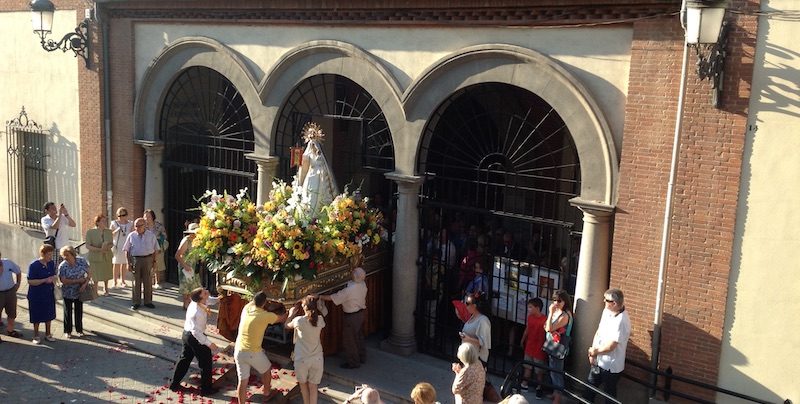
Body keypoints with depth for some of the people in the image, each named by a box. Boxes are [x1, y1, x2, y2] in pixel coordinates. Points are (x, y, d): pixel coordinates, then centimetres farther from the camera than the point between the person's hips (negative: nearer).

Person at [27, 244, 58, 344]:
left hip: (49, 295, 5)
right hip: (36, 296, -5)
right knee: (37, 317, 8)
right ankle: (36, 336, 25)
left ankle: (48, 334, 33)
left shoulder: (51, 263, 0)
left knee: (49, 315, 16)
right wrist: (45, 280, -28)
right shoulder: (33, 265, -19)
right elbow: (30, 281, -20)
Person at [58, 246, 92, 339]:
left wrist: (85, 283, -18)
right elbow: (63, 281, -20)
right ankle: (67, 331, 26)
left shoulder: (81, 261, -11)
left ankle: (79, 330, 29)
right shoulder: (62, 266, -17)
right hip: (68, 293, -2)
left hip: (79, 292, 2)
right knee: (68, 312, 11)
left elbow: (89, 272, -4)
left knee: (79, 311, 13)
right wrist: (78, 280, -23)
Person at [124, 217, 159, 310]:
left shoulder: (151, 235, 2)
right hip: (135, 260, 0)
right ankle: (136, 302, 14)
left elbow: (156, 249, 6)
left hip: (148, 260, 0)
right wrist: (129, 263, 0)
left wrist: (154, 261, 2)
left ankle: (148, 301, 16)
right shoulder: (131, 236, 2)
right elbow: (127, 250, 4)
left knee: (147, 281, 6)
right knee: (136, 281, 5)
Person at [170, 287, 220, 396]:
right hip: (195, 337, -8)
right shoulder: (197, 313, -34)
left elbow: (209, 300, 15)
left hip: (187, 334, 9)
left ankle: (174, 384, 36)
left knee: (185, 359, 24)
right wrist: (209, 343, -29)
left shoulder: (197, 301, -9)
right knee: (205, 363, 9)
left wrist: (217, 299, -2)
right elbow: (196, 332, -33)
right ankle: (206, 389, 23)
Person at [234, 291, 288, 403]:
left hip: (238, 351, 4)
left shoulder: (246, 308, -1)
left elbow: (253, 302, 24)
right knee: (266, 371, 25)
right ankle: (267, 394, 44)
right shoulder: (266, 315, -15)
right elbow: (282, 318, 3)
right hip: (253, 353, -4)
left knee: (242, 381, 11)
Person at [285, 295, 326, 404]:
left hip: (301, 359, -2)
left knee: (303, 383, 23)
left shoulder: (299, 320, -17)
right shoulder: (320, 320, -8)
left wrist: (291, 314, 20)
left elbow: (287, 325, 5)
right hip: (317, 359, 2)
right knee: (313, 386, 15)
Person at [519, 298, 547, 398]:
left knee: (540, 370, 9)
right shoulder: (530, 317, -3)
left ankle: (539, 388, 24)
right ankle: (525, 384, 34)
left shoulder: (544, 320, -25)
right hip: (529, 347, 7)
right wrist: (522, 340, 25)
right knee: (528, 367, 21)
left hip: (539, 349, -7)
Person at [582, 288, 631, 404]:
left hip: (611, 366, -8)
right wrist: (593, 352, -4)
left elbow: (610, 346, -26)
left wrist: (595, 351, -9)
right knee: (589, 387, 23)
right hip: (599, 361, 8)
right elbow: (599, 331, 7)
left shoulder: (621, 321, -28)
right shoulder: (606, 311, -2)